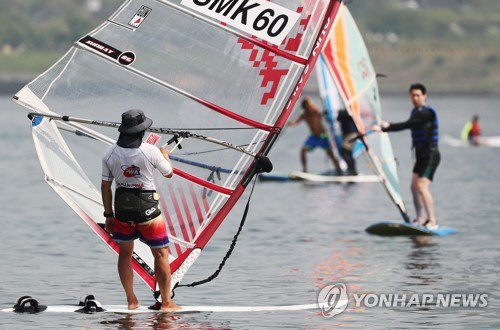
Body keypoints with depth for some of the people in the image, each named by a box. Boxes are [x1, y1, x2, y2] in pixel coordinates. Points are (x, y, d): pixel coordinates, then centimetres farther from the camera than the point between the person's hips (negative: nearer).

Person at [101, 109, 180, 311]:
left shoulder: (110, 153, -4)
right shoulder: (150, 151, -14)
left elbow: (105, 186, 2)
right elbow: (169, 173, 2)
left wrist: (108, 215, 12)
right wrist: (165, 156, 23)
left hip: (122, 208, 3)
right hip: (147, 208, -3)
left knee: (125, 252, 18)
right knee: (161, 254, 8)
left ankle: (131, 301, 19)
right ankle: (166, 302, 10)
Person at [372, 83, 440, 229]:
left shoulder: (426, 113, -16)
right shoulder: (416, 111, 14)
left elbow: (407, 125, -23)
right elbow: (409, 126, 30)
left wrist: (383, 129, -24)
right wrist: (389, 125, 33)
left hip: (430, 155, -10)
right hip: (421, 155, 10)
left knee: (422, 187, -18)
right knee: (414, 187, 8)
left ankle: (432, 221, -16)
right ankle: (420, 220, 15)